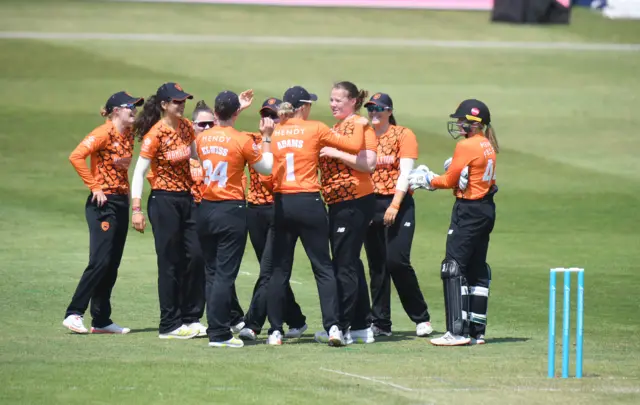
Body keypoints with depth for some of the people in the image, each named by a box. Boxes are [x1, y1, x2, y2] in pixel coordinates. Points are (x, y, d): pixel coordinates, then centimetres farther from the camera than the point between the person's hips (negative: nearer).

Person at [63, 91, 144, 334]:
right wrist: (95, 187, -19)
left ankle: (101, 320, 12)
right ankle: (73, 314, -8)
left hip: (121, 202, 8)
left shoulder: (128, 135, 12)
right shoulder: (104, 133, -12)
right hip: (103, 204, -8)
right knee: (100, 261, -13)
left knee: (112, 265, 8)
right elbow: (76, 156, -23)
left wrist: (126, 189, 9)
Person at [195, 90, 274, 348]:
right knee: (225, 274, -4)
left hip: (206, 210, 5)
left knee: (211, 273, 13)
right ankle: (219, 334, -7)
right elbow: (267, 168, -2)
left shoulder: (202, 139, 2)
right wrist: (266, 138, 8)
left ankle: (215, 329, 16)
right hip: (232, 211, -5)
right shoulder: (242, 141, -12)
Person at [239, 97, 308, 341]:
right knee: (273, 271, 11)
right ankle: (295, 321, 23)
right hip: (255, 209, 5)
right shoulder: (252, 140, 10)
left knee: (268, 272, -11)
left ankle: (252, 325, -15)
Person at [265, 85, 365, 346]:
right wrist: (359, 126, 14)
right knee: (323, 268, 3)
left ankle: (275, 330, 6)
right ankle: (332, 327, -6)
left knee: (280, 269, 9)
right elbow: (355, 146, -5)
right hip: (309, 202, -3)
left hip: (281, 204, 3)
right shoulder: (315, 129, -4)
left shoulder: (275, 132, 4)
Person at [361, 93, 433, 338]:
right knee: (376, 266, 5)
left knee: (397, 261, -14)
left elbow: (405, 173, -9)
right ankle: (380, 323, 10)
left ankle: (422, 318, -2)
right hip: (370, 205, 5)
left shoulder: (403, 135, -1)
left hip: (398, 205, -5)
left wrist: (394, 205, -18)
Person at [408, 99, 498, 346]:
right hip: (487, 209, 9)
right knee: (477, 271, 13)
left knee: (453, 269, -8)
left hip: (468, 211, -9)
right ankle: (477, 331, 16)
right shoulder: (488, 146, 11)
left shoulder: (466, 146, -15)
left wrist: (427, 180, 8)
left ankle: (458, 331, -13)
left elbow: (450, 181, -9)